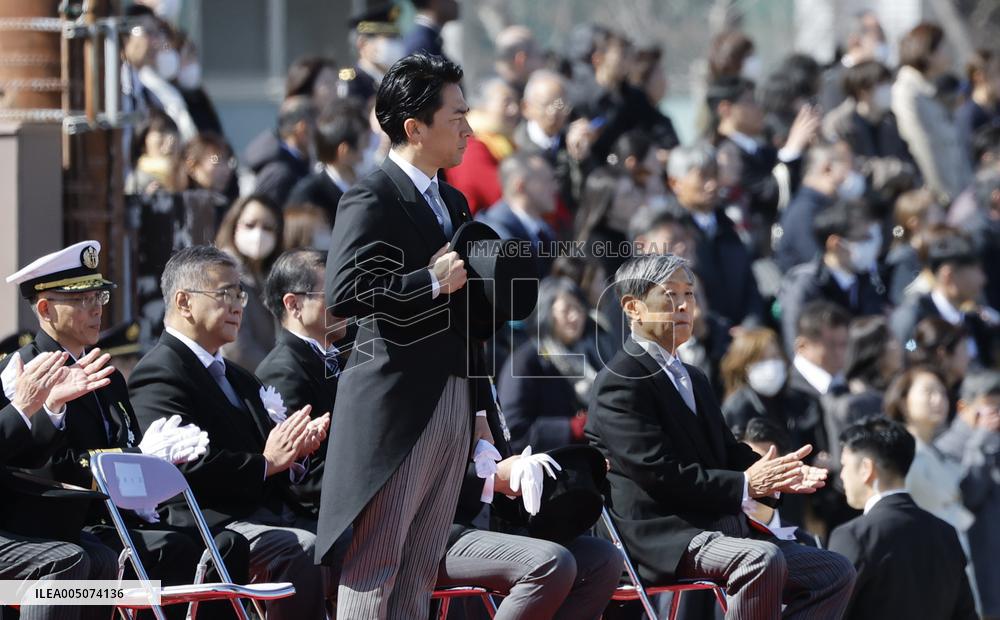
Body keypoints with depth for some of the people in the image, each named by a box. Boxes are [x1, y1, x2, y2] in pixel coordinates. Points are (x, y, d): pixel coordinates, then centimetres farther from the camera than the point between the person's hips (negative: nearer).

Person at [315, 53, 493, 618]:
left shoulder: (454, 203, 19)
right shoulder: (371, 202, -9)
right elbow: (344, 294, -22)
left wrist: (479, 409, 23)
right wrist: (432, 281, -18)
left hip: (453, 406, 8)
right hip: (394, 404, -8)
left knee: (420, 572, 8)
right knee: (374, 568, -7)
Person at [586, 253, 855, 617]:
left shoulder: (694, 381, 25)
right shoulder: (621, 382, -7)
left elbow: (728, 452, 22)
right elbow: (657, 472, -17)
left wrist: (778, 474, -1)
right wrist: (744, 485, -20)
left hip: (720, 529, 10)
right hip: (664, 540, -10)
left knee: (836, 572, -2)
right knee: (762, 560, -35)